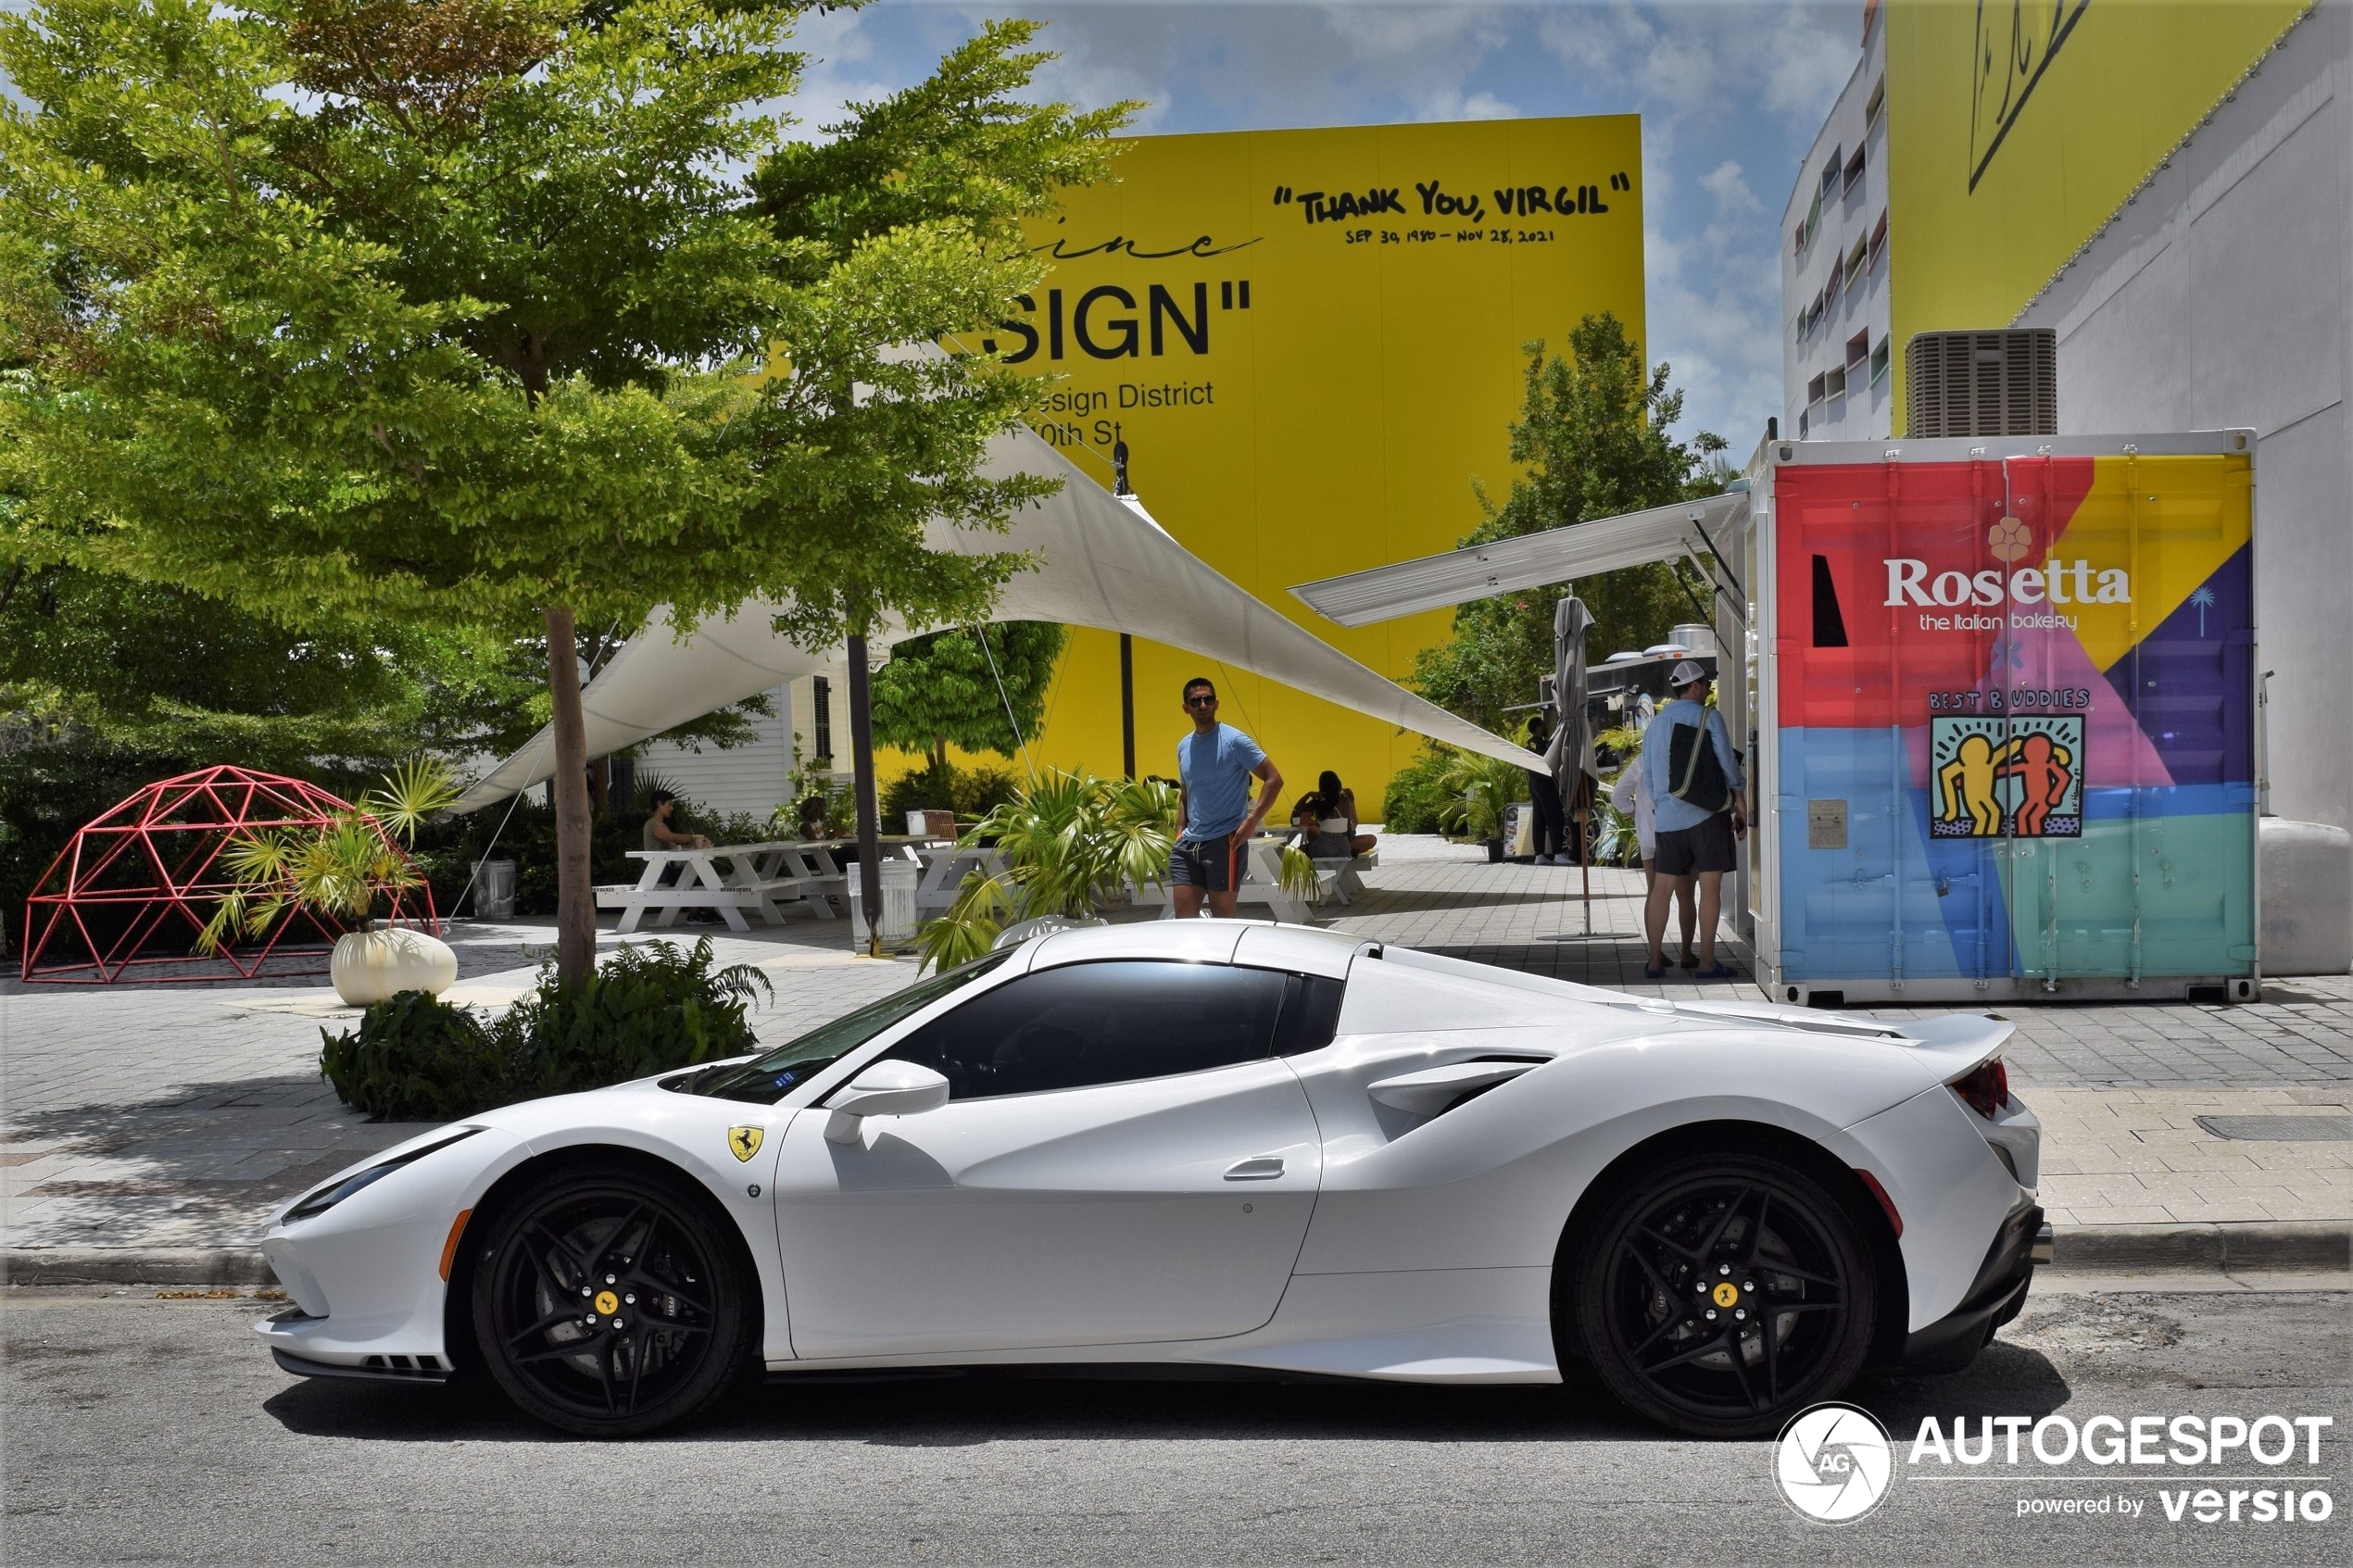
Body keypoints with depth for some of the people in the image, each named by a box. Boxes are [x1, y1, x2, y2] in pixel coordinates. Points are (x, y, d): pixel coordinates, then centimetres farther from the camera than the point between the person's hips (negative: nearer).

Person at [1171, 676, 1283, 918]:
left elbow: (1274, 779, -9)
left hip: (1225, 842, -6)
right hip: (1188, 843, 6)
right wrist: (1181, 831, 14)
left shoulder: (1234, 741, -7)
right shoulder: (1183, 747, 13)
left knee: (1223, 917, -1)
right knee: (1184, 916, 2)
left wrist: (1252, 821, -16)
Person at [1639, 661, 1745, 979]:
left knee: (1662, 887, 7)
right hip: (1707, 812, -5)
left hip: (1668, 817, 5)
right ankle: (1707, 962, -3)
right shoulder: (1708, 717, -4)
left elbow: (1648, 778, 16)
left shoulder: (1655, 725, 12)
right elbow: (1728, 765, -5)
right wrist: (1740, 809, 6)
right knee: (1710, 885, -2)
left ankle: (1654, 959, 9)